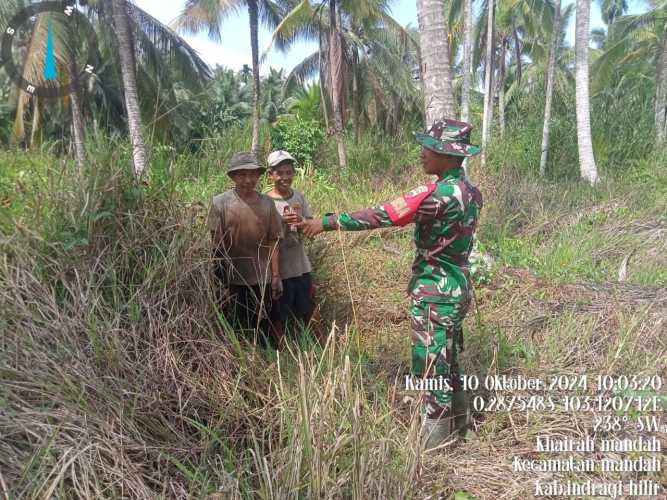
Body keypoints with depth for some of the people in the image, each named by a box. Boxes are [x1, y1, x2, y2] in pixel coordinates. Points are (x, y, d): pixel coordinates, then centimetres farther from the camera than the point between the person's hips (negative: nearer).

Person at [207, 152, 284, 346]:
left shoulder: (267, 203, 1)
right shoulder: (220, 202, -6)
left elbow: (272, 242, 5)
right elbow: (216, 246, -4)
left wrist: (276, 276, 3)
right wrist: (221, 283, -5)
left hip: (262, 280, 2)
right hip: (233, 281, -2)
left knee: (262, 332, 12)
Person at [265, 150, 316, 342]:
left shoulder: (299, 196, 1)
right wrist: (281, 223, -27)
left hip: (302, 266, 5)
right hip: (280, 269, -5)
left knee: (305, 312, 20)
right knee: (279, 317, 10)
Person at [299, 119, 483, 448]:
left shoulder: (438, 194, -23)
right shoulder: (471, 192, 4)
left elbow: (380, 215, -25)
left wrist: (326, 223, -20)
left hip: (434, 295, -9)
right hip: (456, 289, 9)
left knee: (431, 369, 4)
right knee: (447, 362, 22)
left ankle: (432, 440, 19)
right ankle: (453, 419, 38)